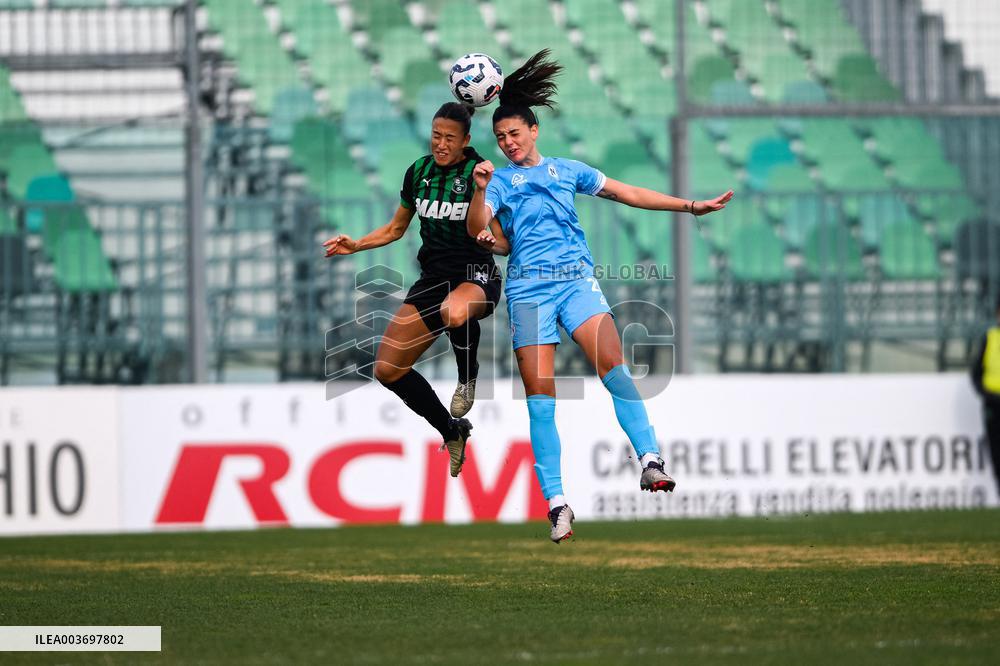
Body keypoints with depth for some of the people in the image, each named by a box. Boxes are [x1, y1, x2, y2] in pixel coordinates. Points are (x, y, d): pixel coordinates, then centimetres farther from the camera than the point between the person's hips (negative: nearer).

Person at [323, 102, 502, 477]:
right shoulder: (418, 172, 5)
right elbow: (396, 228, 20)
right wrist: (355, 245, 7)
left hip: (477, 276, -6)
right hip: (433, 278, 6)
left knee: (454, 311, -44)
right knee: (387, 369, 0)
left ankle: (468, 378, -13)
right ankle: (452, 432, 20)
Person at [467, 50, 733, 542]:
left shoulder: (566, 170, 18)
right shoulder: (500, 180, 11)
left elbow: (626, 193, 22)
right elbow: (476, 230, -2)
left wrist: (689, 206, 21)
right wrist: (480, 188, -19)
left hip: (576, 279, 1)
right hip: (528, 289, -1)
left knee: (613, 365, -21)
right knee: (539, 395, -6)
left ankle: (650, 460, -26)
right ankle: (556, 504, -5)